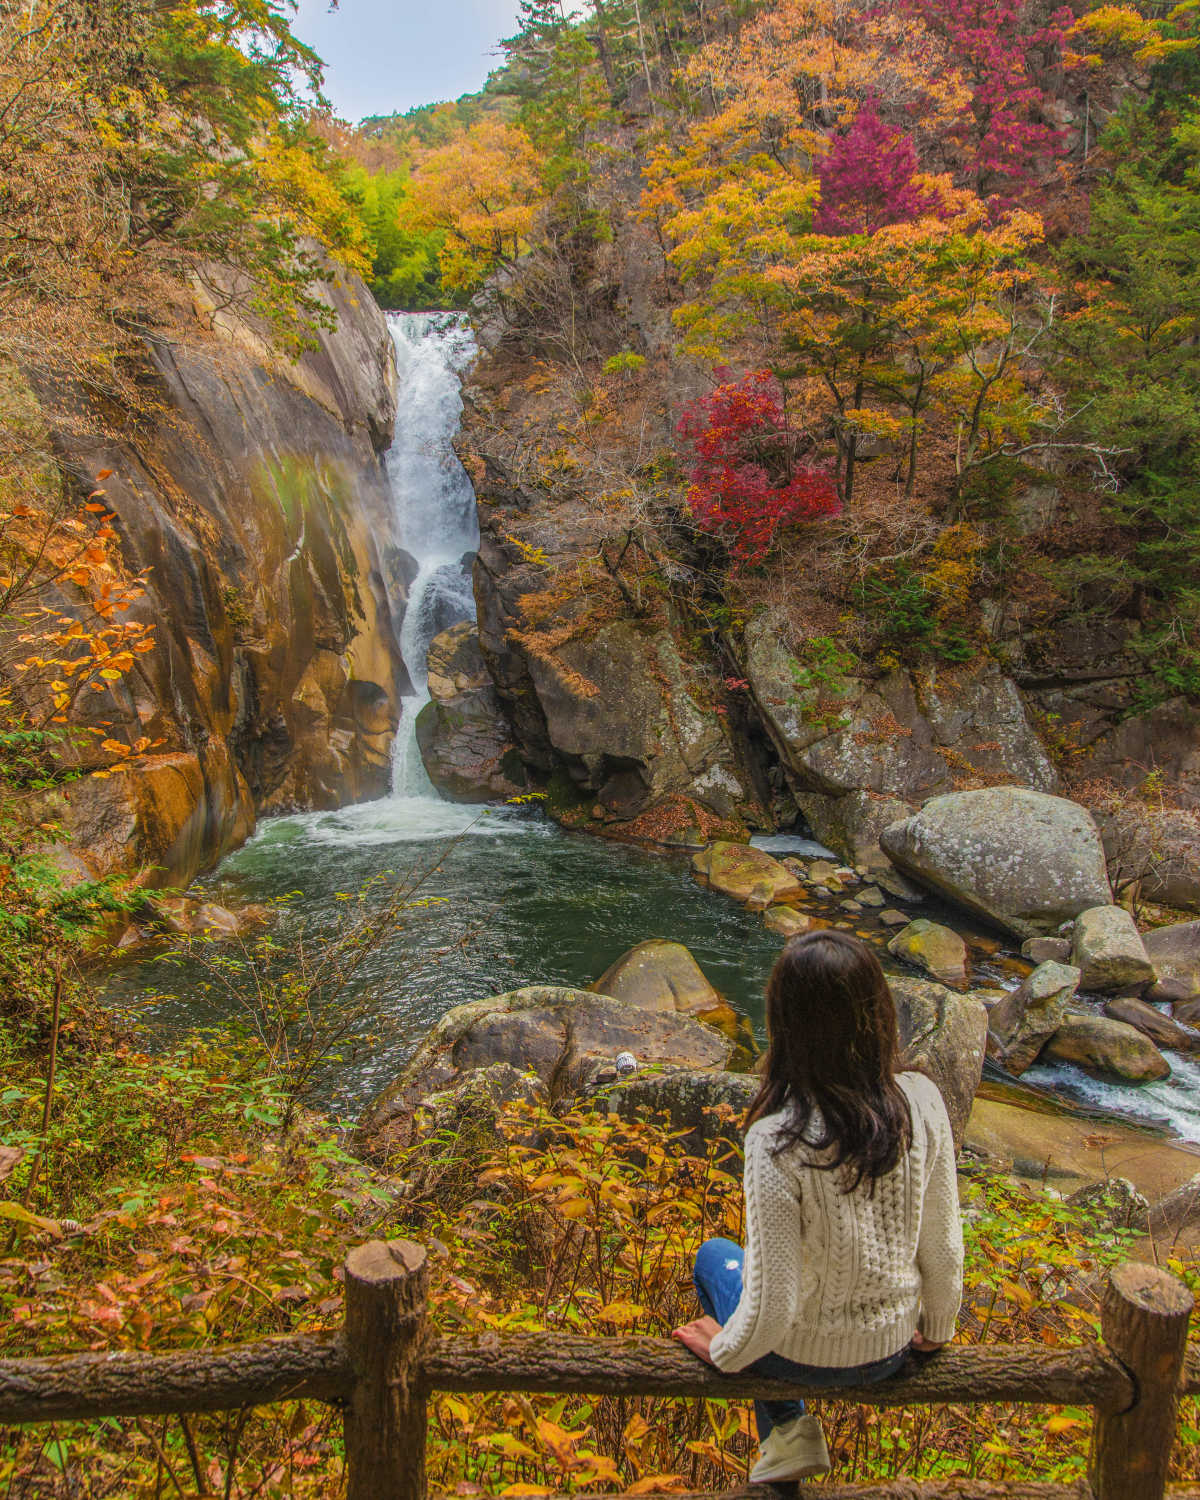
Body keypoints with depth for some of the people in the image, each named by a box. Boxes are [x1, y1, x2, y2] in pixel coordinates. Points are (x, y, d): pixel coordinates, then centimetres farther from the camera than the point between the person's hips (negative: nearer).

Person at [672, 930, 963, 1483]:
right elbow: (944, 1245, -8)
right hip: (892, 1348, 4)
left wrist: (723, 1351, -2)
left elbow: (771, 1308, -24)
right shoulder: (921, 1100, -22)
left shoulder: (778, 1140, -33)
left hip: (805, 1350, -4)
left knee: (714, 1256, 28)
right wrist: (936, 1331, 12)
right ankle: (787, 1435, 37)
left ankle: (786, 1429, 22)